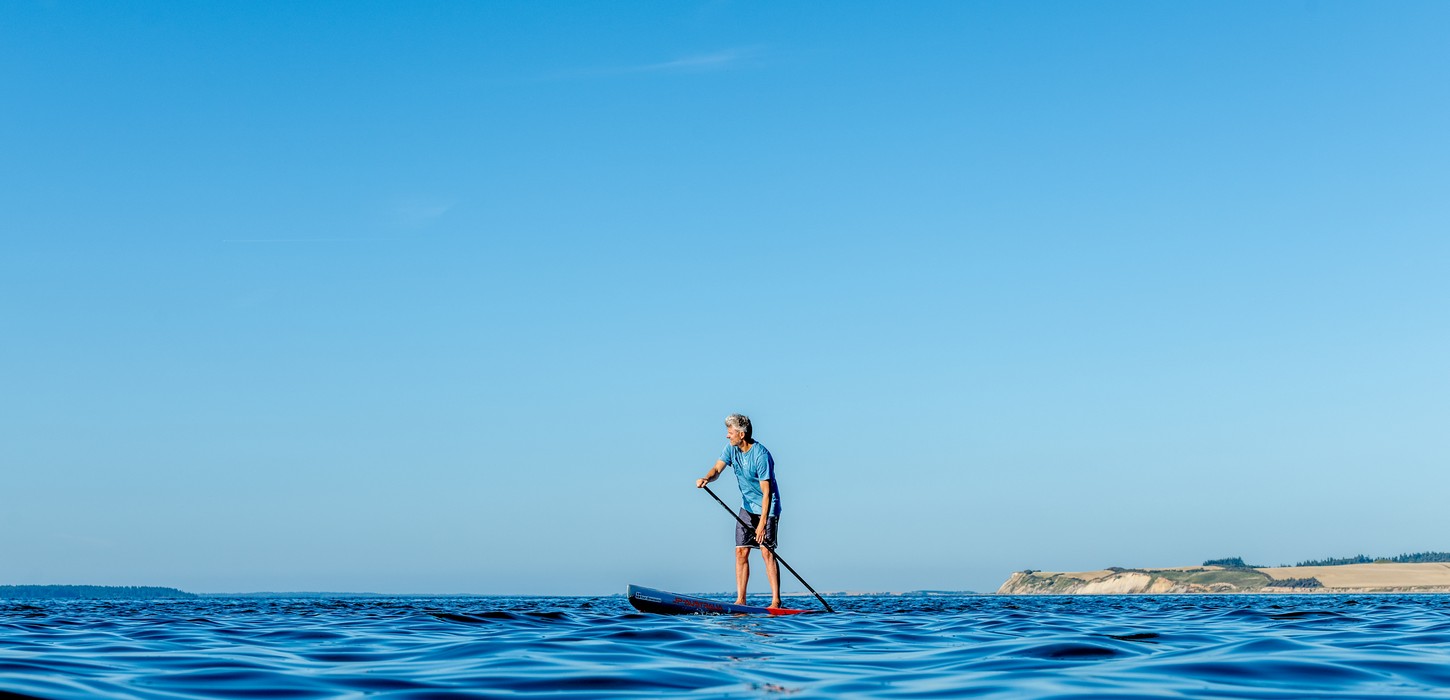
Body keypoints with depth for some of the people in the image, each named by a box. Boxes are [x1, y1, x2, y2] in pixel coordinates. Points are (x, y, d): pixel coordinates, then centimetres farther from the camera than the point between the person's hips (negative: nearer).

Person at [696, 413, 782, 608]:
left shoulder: (761, 455, -23)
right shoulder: (731, 449, -1)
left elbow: (766, 492, -25)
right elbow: (717, 469, -7)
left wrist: (762, 522, -30)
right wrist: (706, 478, -32)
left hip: (767, 508, -7)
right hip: (747, 507, 7)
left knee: (767, 551, -14)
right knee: (741, 552, 0)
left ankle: (776, 601, -13)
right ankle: (740, 600, 2)